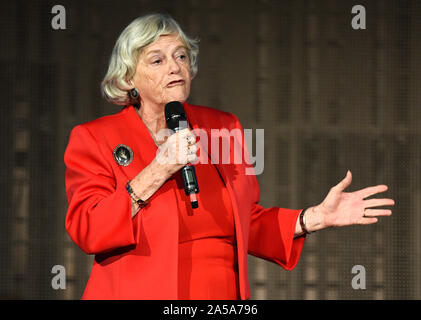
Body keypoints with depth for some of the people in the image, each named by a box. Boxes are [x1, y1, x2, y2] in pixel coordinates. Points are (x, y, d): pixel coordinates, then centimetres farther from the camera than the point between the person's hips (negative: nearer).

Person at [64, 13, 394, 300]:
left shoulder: (224, 128, 11)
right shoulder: (92, 138, -1)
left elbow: (248, 225, 14)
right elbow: (87, 233, -13)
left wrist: (315, 217, 0)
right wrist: (158, 171, -17)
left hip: (225, 294, 4)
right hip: (139, 293, -3)